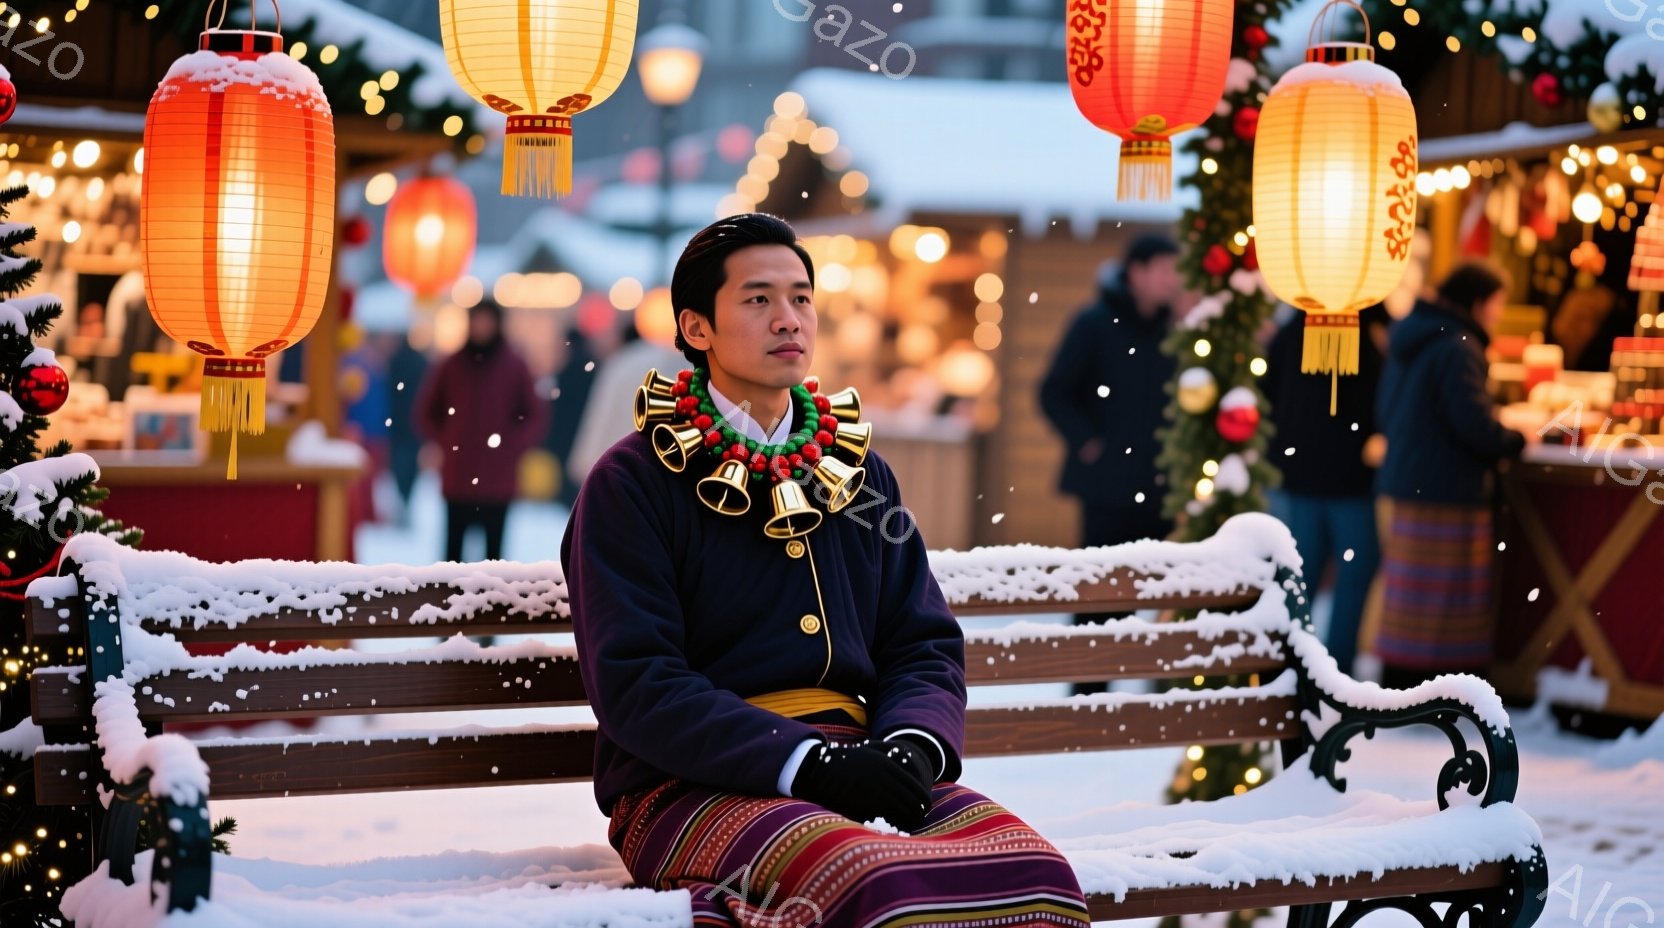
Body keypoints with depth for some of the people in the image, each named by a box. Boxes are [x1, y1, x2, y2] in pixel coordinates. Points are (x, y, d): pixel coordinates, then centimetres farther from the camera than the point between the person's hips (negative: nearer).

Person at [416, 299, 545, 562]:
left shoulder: (514, 367, 2)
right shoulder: (450, 367, 5)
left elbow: (534, 416, 6)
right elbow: (427, 411, 15)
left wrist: (512, 446, -5)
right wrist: (443, 442, 3)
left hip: (498, 479, -1)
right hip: (457, 474, 1)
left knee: (494, 542, 1)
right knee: (454, 541, 1)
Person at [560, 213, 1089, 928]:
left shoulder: (860, 473, 20)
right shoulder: (631, 483, 2)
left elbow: (927, 646, 16)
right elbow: (634, 683, -9)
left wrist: (914, 745, -7)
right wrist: (805, 761, -18)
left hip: (857, 758, 5)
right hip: (694, 784, -5)